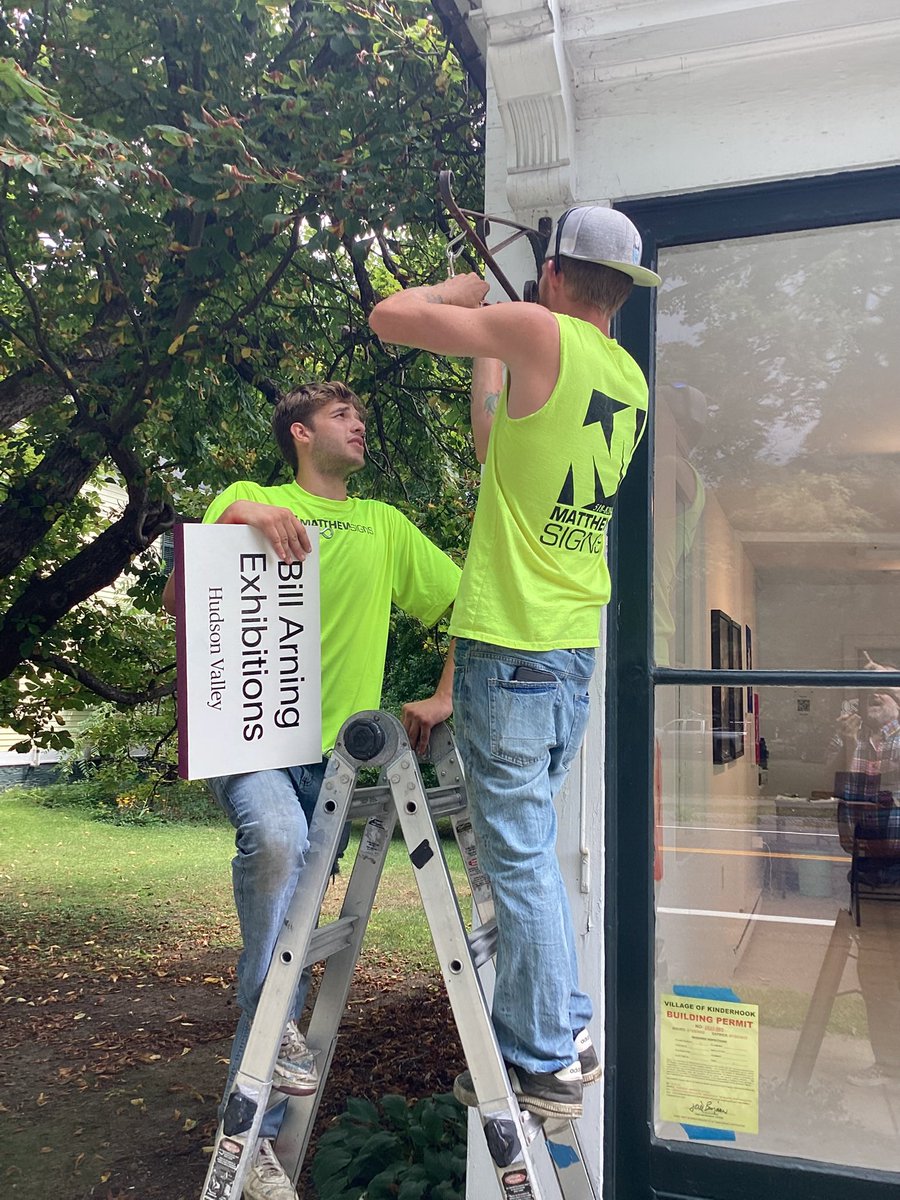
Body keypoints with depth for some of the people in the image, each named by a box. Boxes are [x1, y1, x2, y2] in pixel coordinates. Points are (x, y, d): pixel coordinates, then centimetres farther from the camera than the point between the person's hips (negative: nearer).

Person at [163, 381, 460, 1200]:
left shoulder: (385, 527, 16)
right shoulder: (249, 498, 8)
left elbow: (469, 602, 17)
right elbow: (178, 602, -2)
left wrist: (443, 699, 5)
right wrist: (234, 518, -16)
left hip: (338, 748, 3)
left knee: (297, 923, 4)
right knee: (276, 838, -35)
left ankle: (257, 1128, 18)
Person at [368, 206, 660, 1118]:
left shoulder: (541, 332, -11)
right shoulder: (631, 379, 13)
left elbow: (390, 316, -6)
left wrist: (473, 288, 10)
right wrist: (490, 352, 28)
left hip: (511, 644, -8)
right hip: (577, 644, 8)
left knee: (517, 855, 2)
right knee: (526, 844, 20)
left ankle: (545, 1065, 15)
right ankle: (560, 1027, 31)